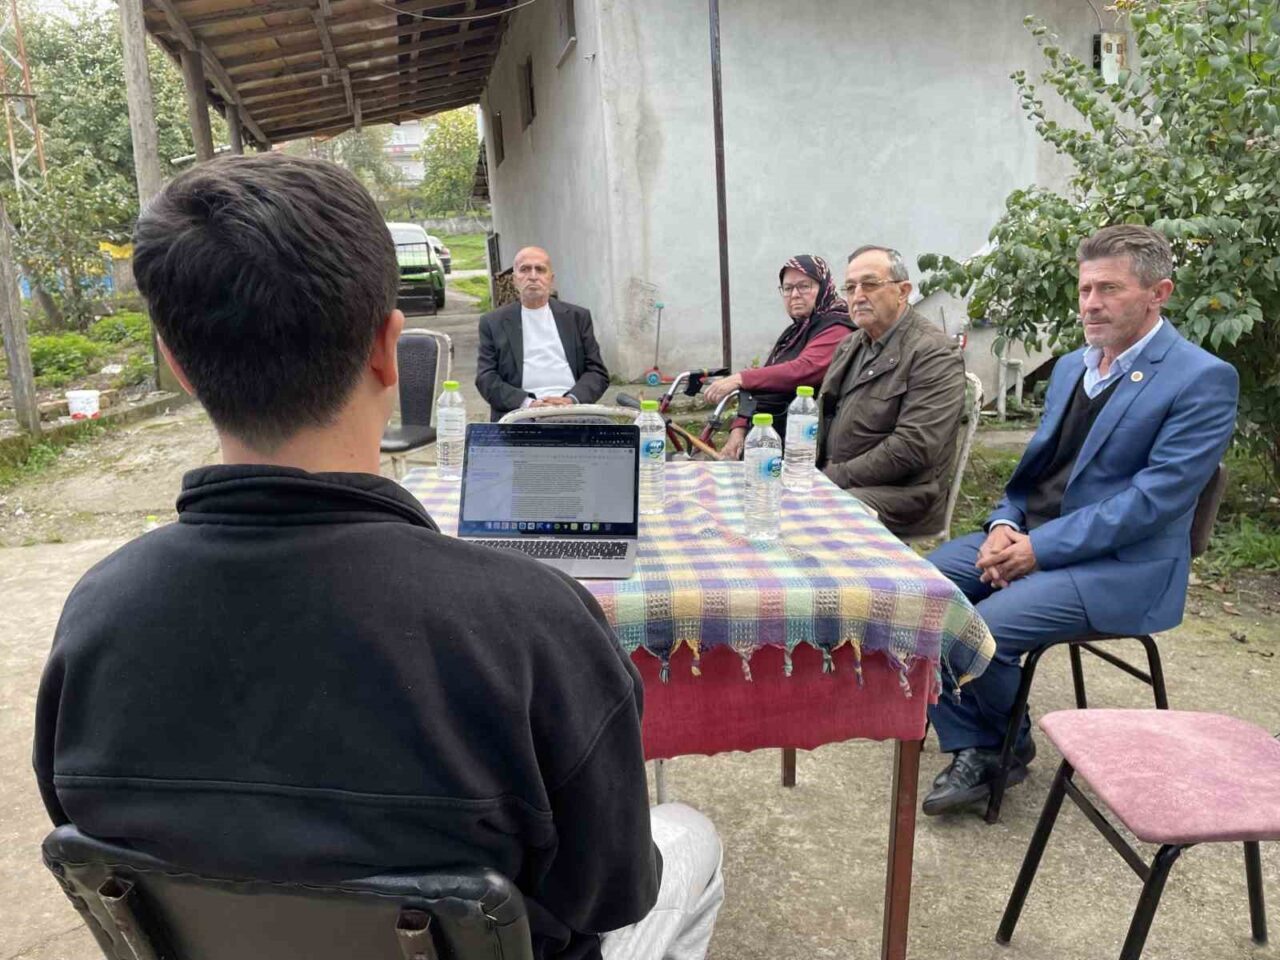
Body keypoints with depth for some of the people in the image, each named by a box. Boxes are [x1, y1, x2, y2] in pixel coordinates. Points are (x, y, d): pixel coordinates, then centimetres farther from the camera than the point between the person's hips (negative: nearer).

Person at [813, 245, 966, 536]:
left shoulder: (934, 353, -11)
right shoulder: (850, 346, 16)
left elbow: (912, 447, -20)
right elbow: (822, 414, 19)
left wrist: (834, 478, -18)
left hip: (900, 497, -7)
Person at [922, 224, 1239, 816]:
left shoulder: (1203, 380, -11)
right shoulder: (1071, 367, 14)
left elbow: (1153, 500, -18)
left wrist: (1039, 548, -20)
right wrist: (1004, 524, -4)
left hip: (1120, 565, -7)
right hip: (1032, 535, 8)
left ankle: (1007, 745, 7)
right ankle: (970, 750, 0)